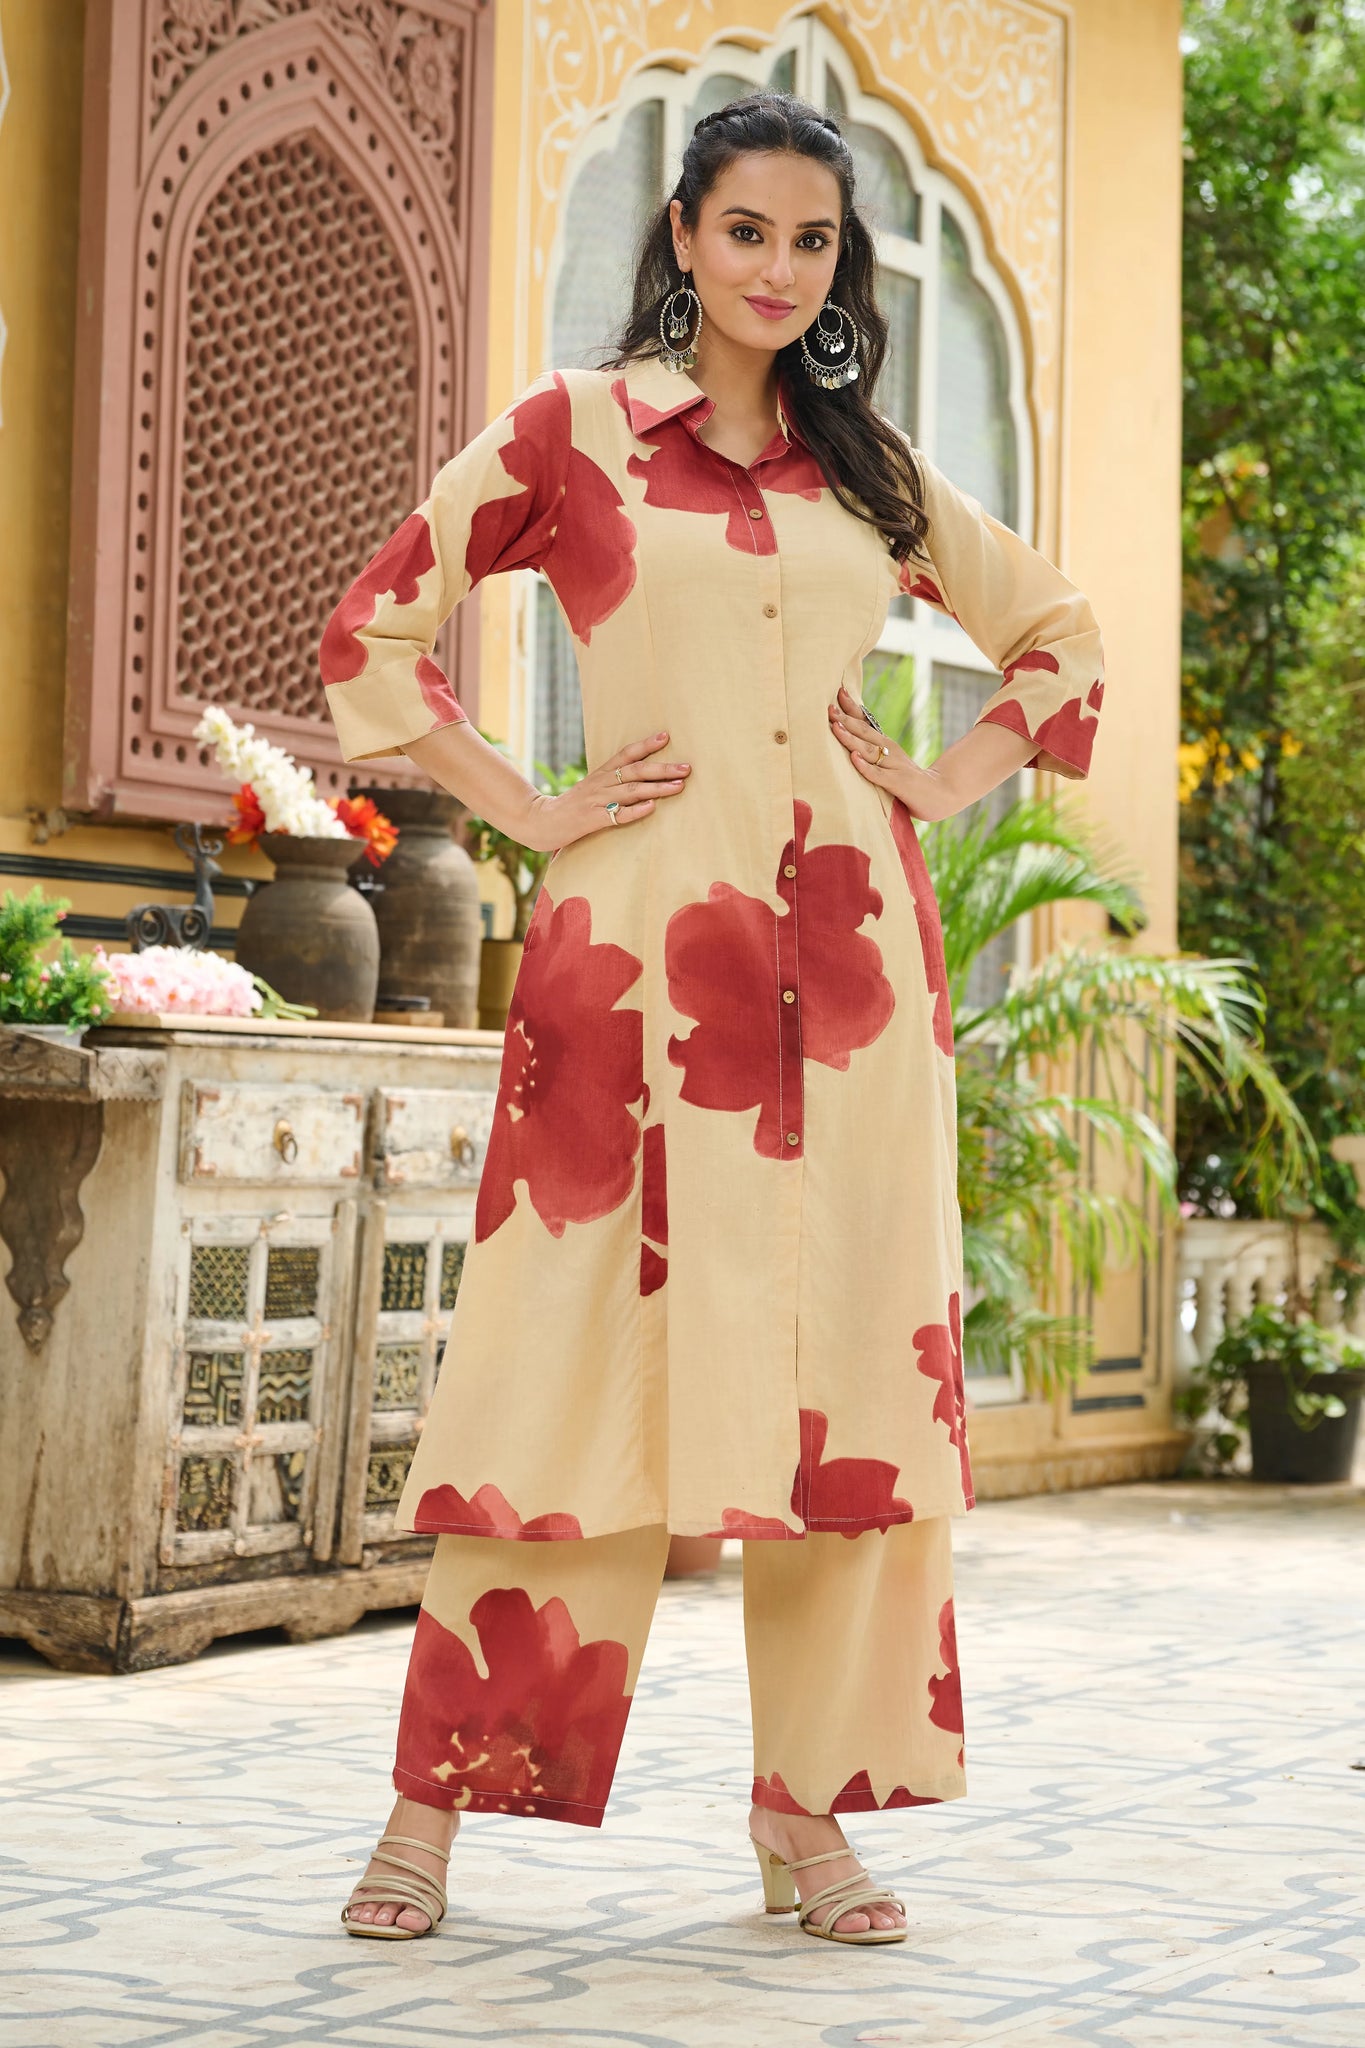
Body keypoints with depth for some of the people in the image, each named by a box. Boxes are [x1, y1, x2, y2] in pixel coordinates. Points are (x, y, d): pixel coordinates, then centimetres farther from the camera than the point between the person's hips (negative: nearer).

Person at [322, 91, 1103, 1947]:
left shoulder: (869, 471, 14)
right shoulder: (570, 434, 5)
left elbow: (1060, 629, 26)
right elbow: (372, 634, 5)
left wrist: (951, 783, 11)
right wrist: (528, 808, -1)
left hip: (847, 943, 4)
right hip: (645, 940, -3)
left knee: (851, 1364, 1)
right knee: (586, 1350, -6)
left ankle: (807, 1813, 9)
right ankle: (432, 1810, 1)